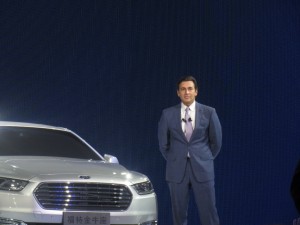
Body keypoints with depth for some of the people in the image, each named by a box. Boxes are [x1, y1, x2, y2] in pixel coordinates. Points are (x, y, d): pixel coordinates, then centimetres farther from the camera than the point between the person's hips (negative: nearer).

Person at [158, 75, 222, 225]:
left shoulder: (209, 112, 0)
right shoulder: (168, 114, 1)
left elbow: (216, 141, 8)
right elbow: (163, 143, 11)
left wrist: (206, 159, 11)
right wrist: (174, 161, 12)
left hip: (202, 169, -1)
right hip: (177, 170, 1)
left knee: (208, 213, -1)